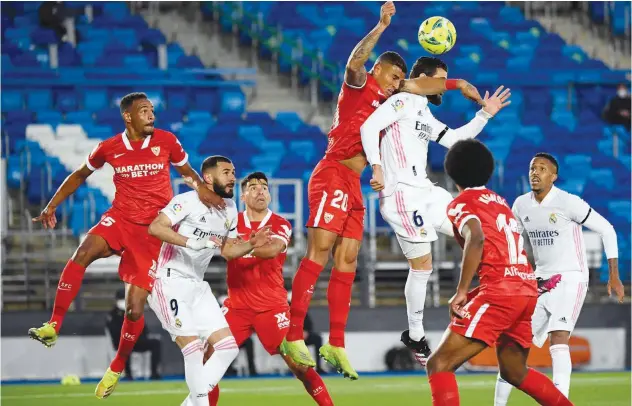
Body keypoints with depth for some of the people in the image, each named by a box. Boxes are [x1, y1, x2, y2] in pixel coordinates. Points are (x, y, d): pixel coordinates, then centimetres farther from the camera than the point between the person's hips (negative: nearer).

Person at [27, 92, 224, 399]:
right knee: (84, 252, -32)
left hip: (153, 228, -1)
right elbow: (80, 175, 15)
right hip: (120, 218, 1)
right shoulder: (109, 148, 0)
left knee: (135, 307, -5)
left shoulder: (167, 141, -3)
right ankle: (53, 327, -29)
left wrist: (202, 189, -9)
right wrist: (52, 205, 10)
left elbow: (187, 172, 12)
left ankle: (117, 368, 19)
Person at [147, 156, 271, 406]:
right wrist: (191, 242, -34)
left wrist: (251, 245, 2)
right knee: (194, 347, -17)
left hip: (197, 287, 8)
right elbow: (155, 227, -25)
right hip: (170, 282, -8)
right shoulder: (188, 201, -13)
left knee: (228, 347, 1)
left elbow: (227, 251, 21)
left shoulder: (230, 209, 12)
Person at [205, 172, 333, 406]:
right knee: (210, 358, -7)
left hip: (272, 306, -2)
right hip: (237, 305, 2)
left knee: (298, 363, -7)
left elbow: (272, 250, -24)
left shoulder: (281, 225, -4)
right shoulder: (233, 222, 5)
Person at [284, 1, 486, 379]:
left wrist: (457, 84, 19)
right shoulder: (359, 85, -1)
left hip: (353, 184, 9)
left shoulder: (385, 100, 19)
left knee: (347, 262, 4)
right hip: (333, 175, -9)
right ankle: (294, 337, -18)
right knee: (319, 252, -14)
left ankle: (336, 345, 4)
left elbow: (420, 86, 26)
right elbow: (355, 61, -22)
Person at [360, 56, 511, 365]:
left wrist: (485, 114, 22)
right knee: (422, 265, -4)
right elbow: (369, 127, -19)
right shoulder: (403, 101, -6)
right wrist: (377, 168, -28)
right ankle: (415, 336, 9)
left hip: (425, 191, 10)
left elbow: (455, 139, 30)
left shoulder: (424, 114, 22)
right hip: (402, 194, -10)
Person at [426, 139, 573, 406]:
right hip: (528, 289, 8)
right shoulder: (499, 202, 22)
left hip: (500, 291, -8)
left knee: (439, 365, -9)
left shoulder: (461, 204, -1)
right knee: (514, 372, 28)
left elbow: (476, 239, -20)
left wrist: (461, 291, -20)